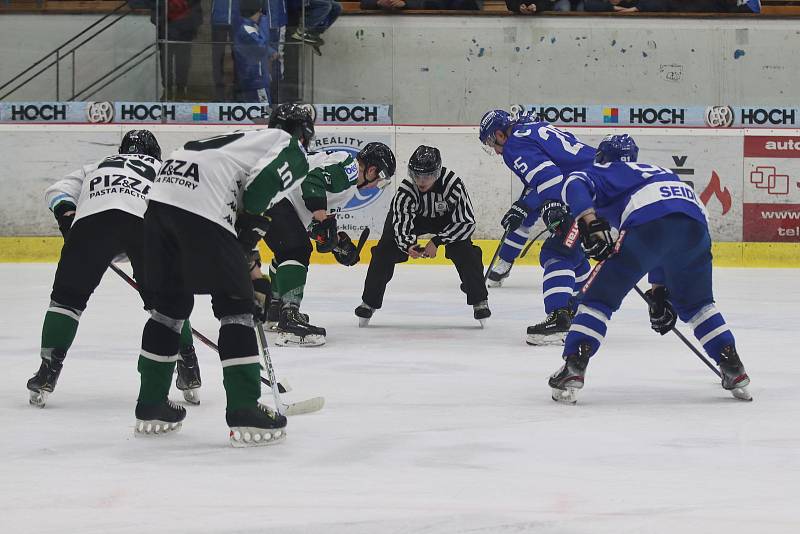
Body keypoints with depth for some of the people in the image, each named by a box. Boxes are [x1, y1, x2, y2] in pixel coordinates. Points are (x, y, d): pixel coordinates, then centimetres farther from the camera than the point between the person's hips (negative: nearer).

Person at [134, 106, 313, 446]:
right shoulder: (292, 150, 11)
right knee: (235, 306, 0)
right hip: (202, 209, -8)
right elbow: (263, 182, -9)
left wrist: (250, 272, 35)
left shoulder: (254, 138, 36)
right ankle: (245, 414, -4)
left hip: (161, 197, 8)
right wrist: (253, 225, 6)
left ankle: (150, 408, 27)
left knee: (171, 303, 20)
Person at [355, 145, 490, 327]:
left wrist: (437, 241, -31)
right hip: (412, 216, 1)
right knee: (384, 252, -13)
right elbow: (401, 224, -31)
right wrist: (408, 245, -53)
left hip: (446, 219, -1)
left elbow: (466, 222, -29)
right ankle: (369, 302, 2)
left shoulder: (452, 184, -37)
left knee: (464, 252, -20)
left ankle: (479, 300, -1)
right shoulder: (405, 190, -36)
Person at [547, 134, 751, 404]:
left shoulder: (605, 171, 26)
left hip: (650, 223, -6)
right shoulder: (653, 171, 44)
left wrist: (590, 223, -12)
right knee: (696, 302, 27)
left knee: (600, 296, 4)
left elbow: (574, 184, -1)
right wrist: (659, 291, 47)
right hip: (695, 223, 6)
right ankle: (733, 369, 21)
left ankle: (573, 369, -8)